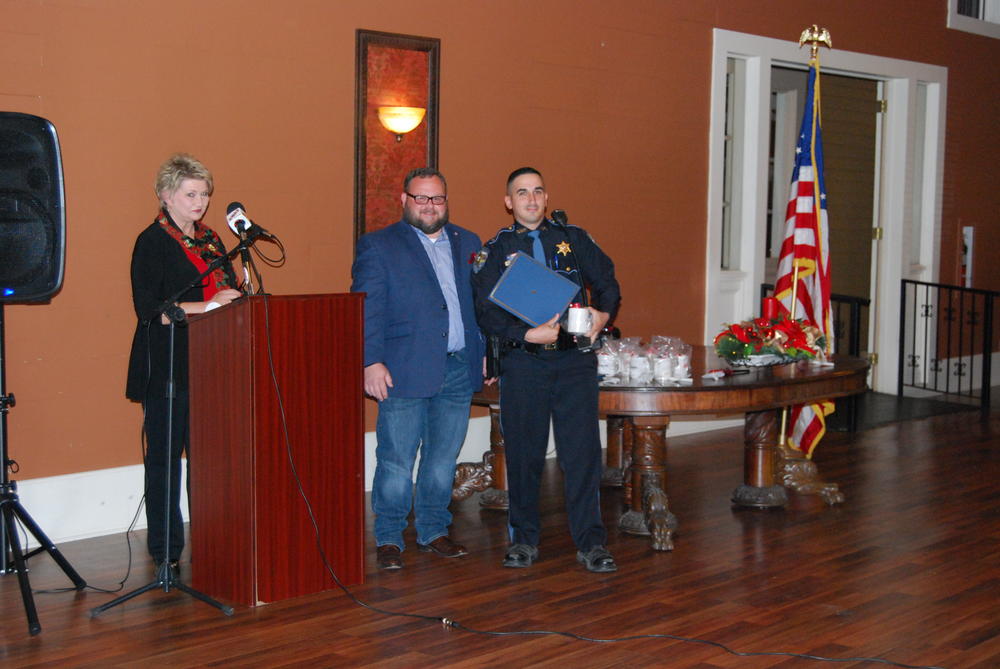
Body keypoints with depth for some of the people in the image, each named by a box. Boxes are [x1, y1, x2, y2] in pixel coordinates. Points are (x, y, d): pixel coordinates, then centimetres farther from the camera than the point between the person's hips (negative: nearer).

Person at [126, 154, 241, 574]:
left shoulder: (210, 240, 17)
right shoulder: (153, 241, -3)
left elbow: (228, 294, 25)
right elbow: (149, 310, -12)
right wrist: (208, 306, -17)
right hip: (167, 369, -5)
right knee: (165, 457, 1)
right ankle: (166, 550, 9)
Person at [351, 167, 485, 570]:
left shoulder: (468, 244, 16)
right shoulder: (378, 246, 1)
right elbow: (366, 309, -5)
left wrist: (488, 352, 11)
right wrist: (371, 362, -13)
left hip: (459, 370, 4)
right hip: (405, 370, -4)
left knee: (443, 459, 11)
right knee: (396, 461, -2)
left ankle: (434, 532, 24)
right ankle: (388, 539, 11)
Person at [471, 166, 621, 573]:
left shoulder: (574, 239, 12)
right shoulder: (495, 250, 6)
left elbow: (607, 283, 12)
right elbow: (486, 313, -3)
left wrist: (603, 315, -9)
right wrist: (529, 335, -16)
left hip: (575, 359, 1)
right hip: (522, 362, 0)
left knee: (583, 450, -2)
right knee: (523, 453, 5)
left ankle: (590, 542, 6)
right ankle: (524, 539, 20)